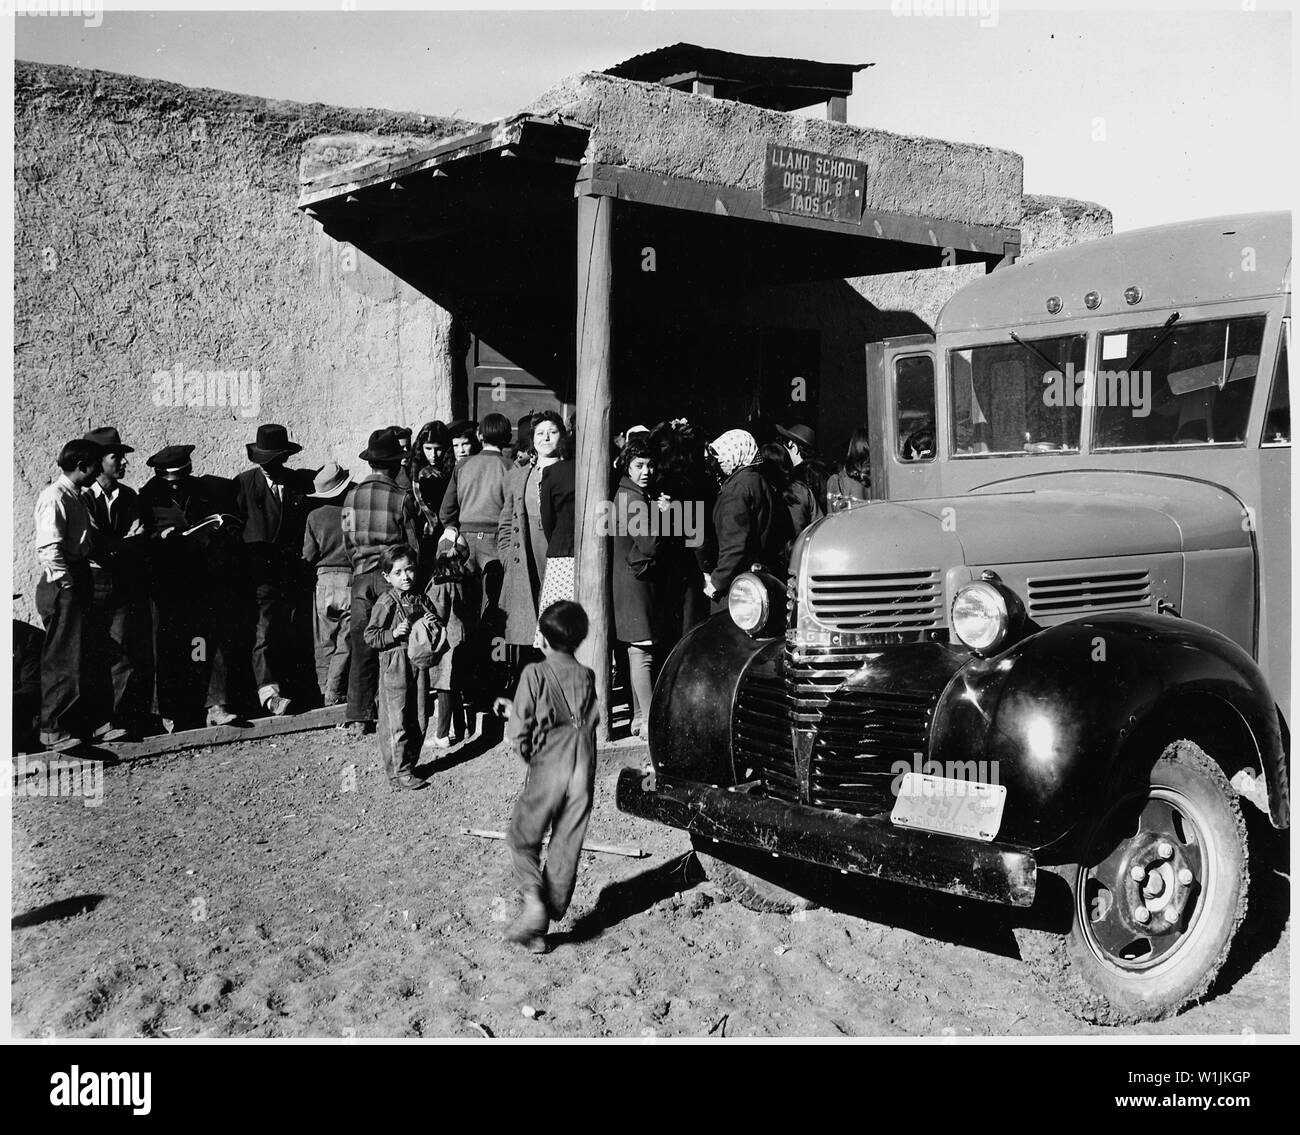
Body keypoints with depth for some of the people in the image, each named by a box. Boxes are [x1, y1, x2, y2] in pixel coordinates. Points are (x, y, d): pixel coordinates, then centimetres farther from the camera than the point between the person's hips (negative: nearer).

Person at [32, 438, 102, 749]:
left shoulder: (75, 496, 16)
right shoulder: (55, 497, -14)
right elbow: (49, 550, -21)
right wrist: (68, 584, -18)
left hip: (76, 586, 10)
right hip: (62, 587, -10)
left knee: (79, 657, 13)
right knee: (61, 659, -5)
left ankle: (76, 724, 21)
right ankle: (52, 729, 1)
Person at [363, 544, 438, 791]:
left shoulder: (420, 599, 9)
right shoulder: (386, 603, -9)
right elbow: (370, 637, -10)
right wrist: (394, 633, -22)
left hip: (418, 665, 6)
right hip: (395, 668, -6)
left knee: (419, 722, 10)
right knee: (396, 723, -2)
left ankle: (409, 764, 24)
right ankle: (399, 773, 5)